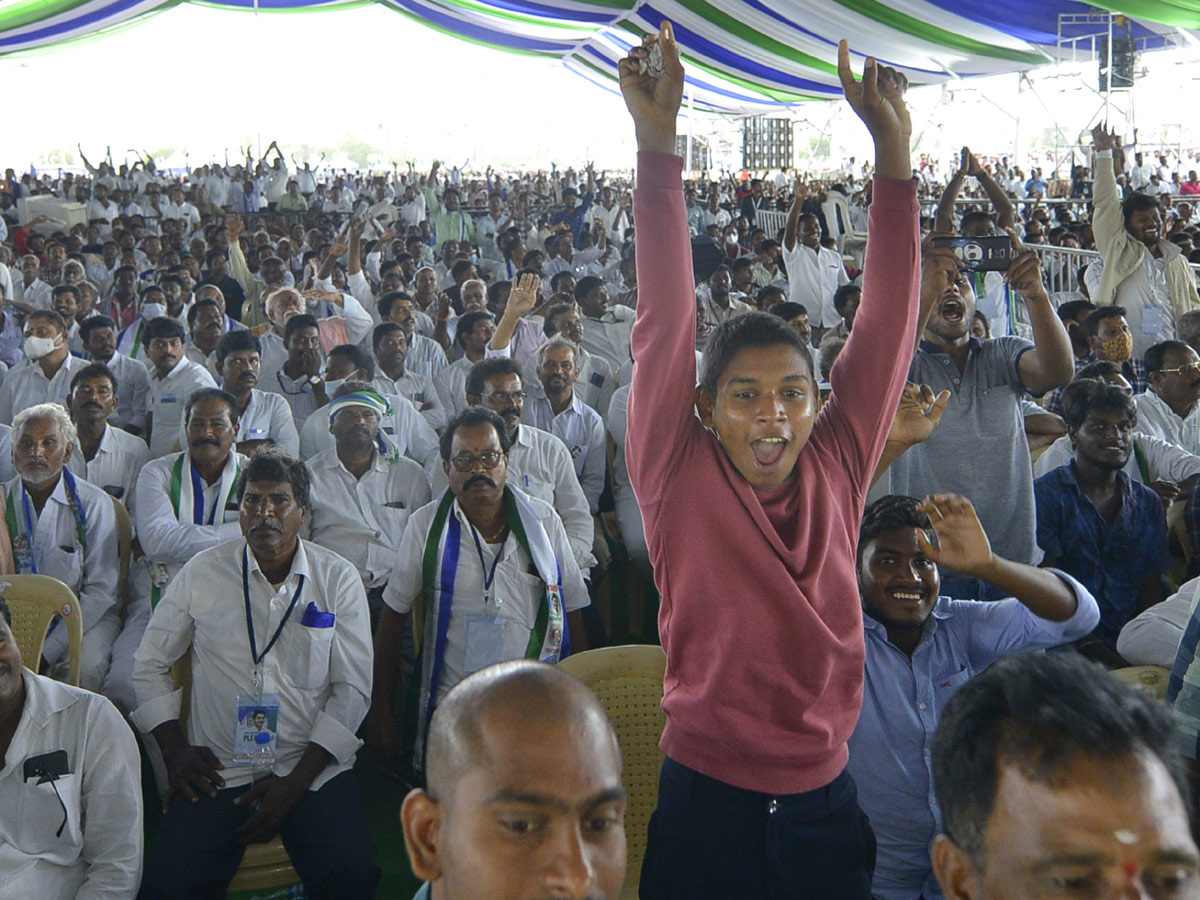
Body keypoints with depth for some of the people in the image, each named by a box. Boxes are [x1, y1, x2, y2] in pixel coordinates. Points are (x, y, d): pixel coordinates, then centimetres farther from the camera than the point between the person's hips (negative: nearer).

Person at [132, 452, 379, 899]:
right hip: (218, 770, 1)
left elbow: (352, 689, 0)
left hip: (313, 767, 0)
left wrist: (294, 784, -8)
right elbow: (149, 665, 14)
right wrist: (175, 751, 1)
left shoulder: (339, 579, 3)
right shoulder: (202, 572, 5)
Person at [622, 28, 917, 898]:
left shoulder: (835, 469, -2)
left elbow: (888, 321, -4)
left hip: (827, 808, 3)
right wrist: (657, 144, -20)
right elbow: (666, 321, -16)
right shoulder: (680, 478, -9)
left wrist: (894, 148, -8)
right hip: (705, 806, -3)